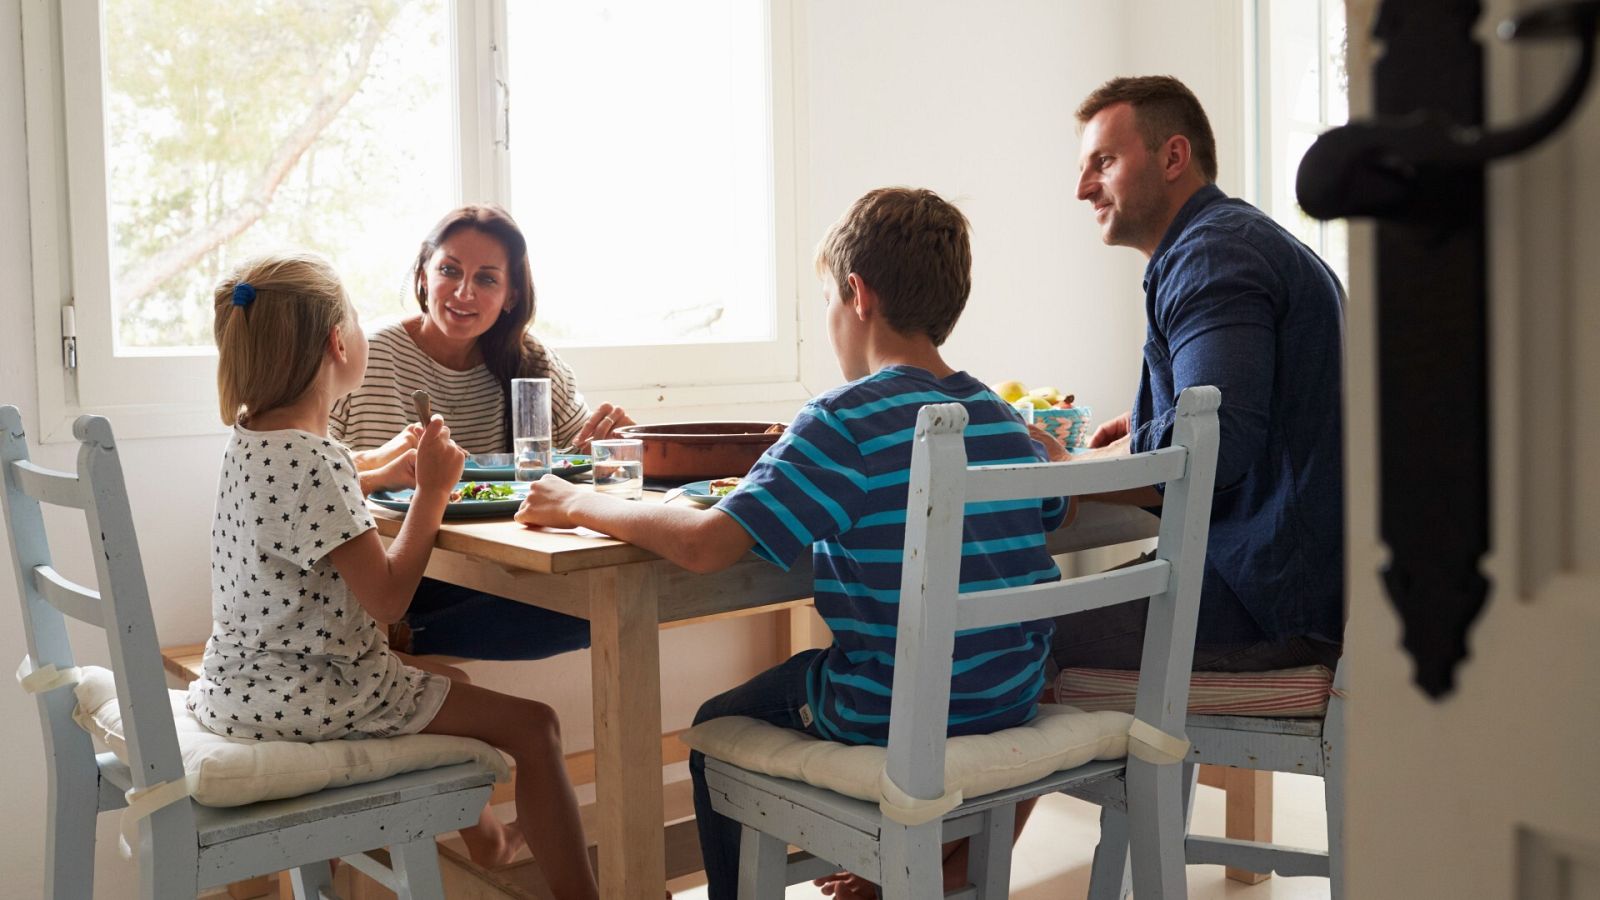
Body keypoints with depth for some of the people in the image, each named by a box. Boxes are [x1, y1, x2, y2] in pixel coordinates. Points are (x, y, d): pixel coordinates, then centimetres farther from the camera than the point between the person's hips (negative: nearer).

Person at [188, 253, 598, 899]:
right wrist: (432, 489, -17)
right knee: (533, 725, -10)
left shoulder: (251, 437, 4)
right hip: (301, 694, -11)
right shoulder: (313, 460, -26)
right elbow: (386, 598, -25)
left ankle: (485, 839, 49)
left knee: (450, 678, 32)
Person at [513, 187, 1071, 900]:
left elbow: (705, 544, -28)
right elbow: (1053, 508, 21)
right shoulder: (1002, 418, 1)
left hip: (894, 718, -7)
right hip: (1014, 702, 7)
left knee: (718, 731, 20)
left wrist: (579, 504, -12)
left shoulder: (847, 421, -20)